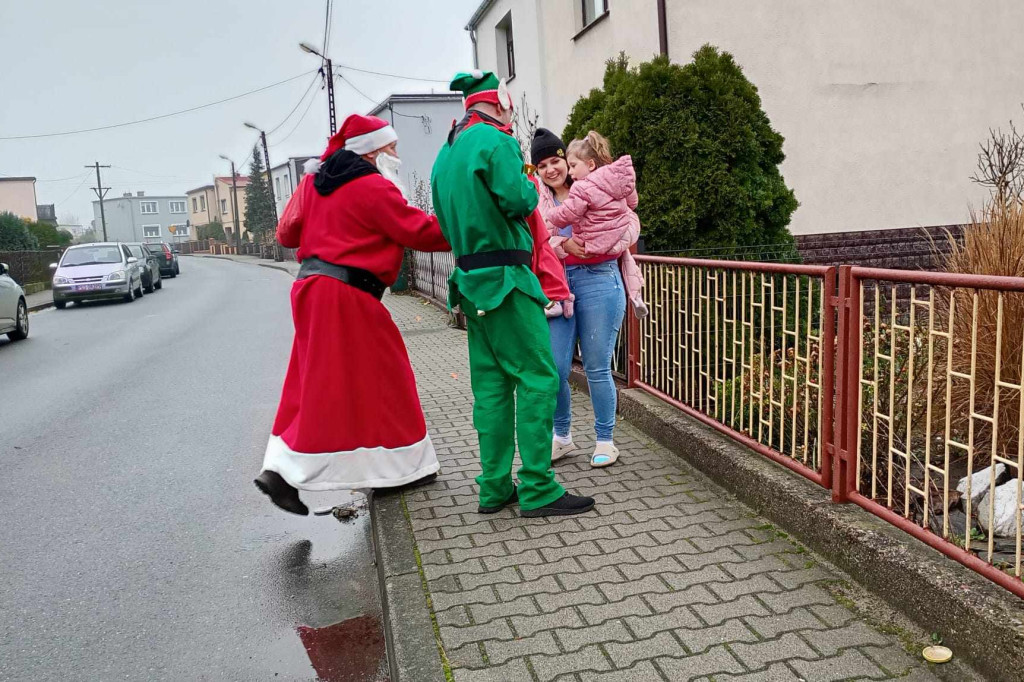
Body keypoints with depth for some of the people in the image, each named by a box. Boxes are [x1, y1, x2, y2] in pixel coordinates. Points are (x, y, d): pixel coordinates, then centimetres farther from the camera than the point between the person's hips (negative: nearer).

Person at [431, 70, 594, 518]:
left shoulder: (446, 153, 18)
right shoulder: (496, 141, -9)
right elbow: (519, 201, -17)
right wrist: (530, 187, 3)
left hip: (469, 279, 9)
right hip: (505, 278, -9)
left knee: (490, 384, 10)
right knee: (537, 378, -6)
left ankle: (495, 488, 14)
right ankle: (537, 489, -4)